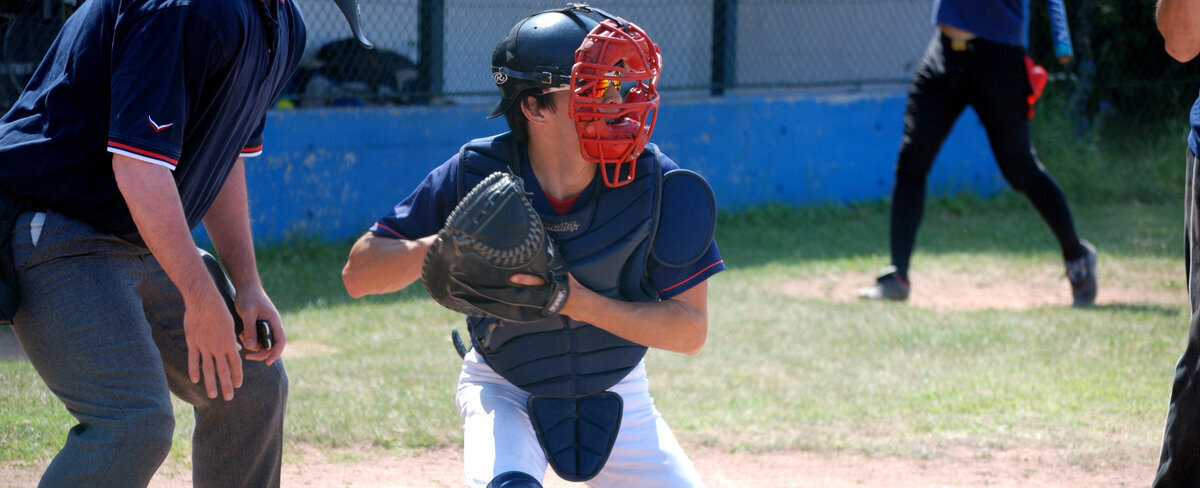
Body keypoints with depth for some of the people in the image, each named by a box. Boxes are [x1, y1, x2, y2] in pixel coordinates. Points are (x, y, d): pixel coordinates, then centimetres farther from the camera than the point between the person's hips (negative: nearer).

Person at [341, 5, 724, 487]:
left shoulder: (658, 185, -19)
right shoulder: (475, 176, -20)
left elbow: (691, 330, -17)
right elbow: (358, 275, -17)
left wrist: (580, 303, -31)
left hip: (616, 395, 3)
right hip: (504, 389, -3)